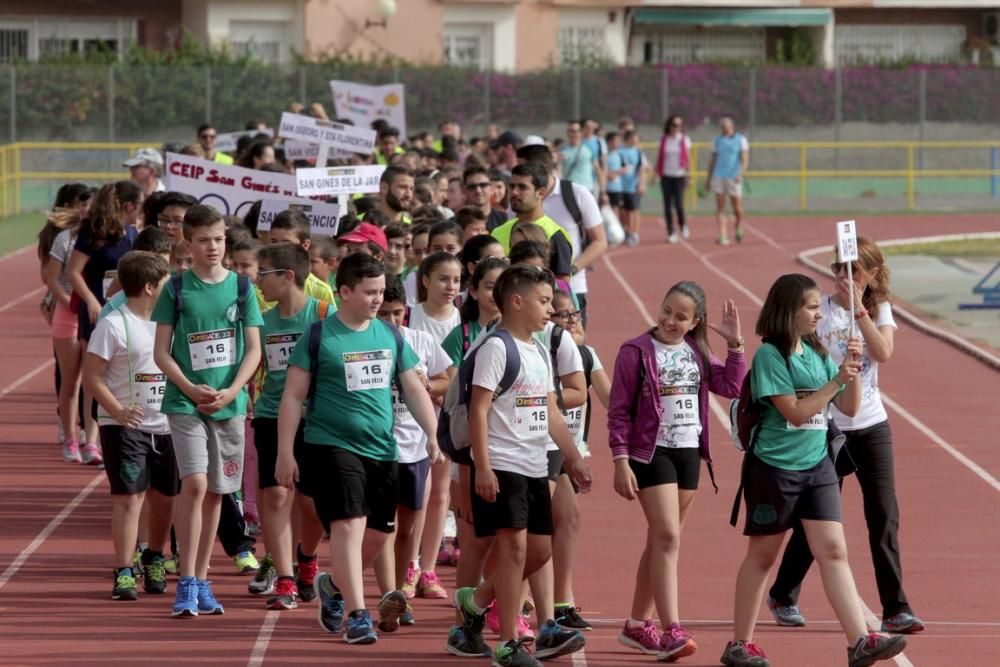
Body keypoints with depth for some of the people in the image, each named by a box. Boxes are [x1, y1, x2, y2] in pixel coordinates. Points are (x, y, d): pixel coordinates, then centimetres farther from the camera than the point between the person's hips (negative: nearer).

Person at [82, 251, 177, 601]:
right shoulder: (114, 325, -11)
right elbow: (92, 375, -12)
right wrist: (118, 411, -24)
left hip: (165, 425, 6)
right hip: (125, 426, -6)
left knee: (164, 496, 13)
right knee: (129, 496, -11)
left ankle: (154, 560, 33)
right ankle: (124, 572, -7)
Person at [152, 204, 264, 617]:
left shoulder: (241, 288, 5)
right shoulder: (177, 289, 0)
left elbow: (253, 350, 3)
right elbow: (162, 352, 0)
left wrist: (229, 392, -11)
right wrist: (191, 390, -13)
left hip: (229, 403, 3)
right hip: (185, 402, -3)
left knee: (215, 491, 8)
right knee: (195, 484, -16)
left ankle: (201, 581, 18)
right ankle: (187, 583, -12)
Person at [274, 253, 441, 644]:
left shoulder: (390, 337, 10)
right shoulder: (319, 337, -4)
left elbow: (414, 391, 15)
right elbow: (293, 396, -2)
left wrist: (433, 434, 3)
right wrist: (285, 453, -6)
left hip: (382, 450, 6)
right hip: (332, 446, -5)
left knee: (377, 534, 9)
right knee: (348, 524, -16)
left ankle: (334, 587, 35)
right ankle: (357, 616, -15)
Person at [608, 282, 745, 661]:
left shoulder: (697, 353, 10)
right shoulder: (636, 352, -7)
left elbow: (732, 387, 2)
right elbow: (619, 410, -8)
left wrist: (735, 344, -5)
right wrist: (621, 462, -14)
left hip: (689, 452, 6)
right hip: (651, 451, -6)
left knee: (661, 540, 12)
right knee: (667, 537, -16)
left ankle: (637, 625, 23)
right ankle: (671, 631, -20)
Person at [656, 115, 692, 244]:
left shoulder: (684, 140, 2)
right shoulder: (663, 140, 6)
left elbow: (688, 158, 4)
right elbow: (659, 158, 9)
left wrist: (689, 174, -2)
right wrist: (656, 174, 4)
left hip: (679, 176, -2)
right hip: (666, 176, 2)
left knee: (678, 203, -12)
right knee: (667, 205, 0)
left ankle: (683, 225, 15)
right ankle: (671, 233, 6)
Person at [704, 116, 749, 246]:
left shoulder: (741, 140, 1)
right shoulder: (717, 141, 11)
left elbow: (745, 159, -6)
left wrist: (741, 173, -22)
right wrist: (708, 179, 14)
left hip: (734, 178, -2)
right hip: (719, 176, 2)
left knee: (737, 208, 1)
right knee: (720, 207, -6)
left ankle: (738, 227, 31)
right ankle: (723, 236, -8)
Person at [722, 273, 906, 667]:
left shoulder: (817, 353, 7)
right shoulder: (770, 355, -12)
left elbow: (849, 408, 10)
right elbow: (795, 412, -18)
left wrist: (854, 371, -5)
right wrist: (837, 380, -19)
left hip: (817, 465, 5)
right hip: (774, 468, -5)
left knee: (833, 551, -4)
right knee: (762, 555, 6)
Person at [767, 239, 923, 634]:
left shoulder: (879, 311, 3)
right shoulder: (820, 311, -6)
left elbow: (883, 353, -15)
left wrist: (858, 309, -19)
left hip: (871, 427, 3)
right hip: (827, 427, -3)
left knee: (884, 517, -3)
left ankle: (895, 610, 0)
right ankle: (783, 596, 26)